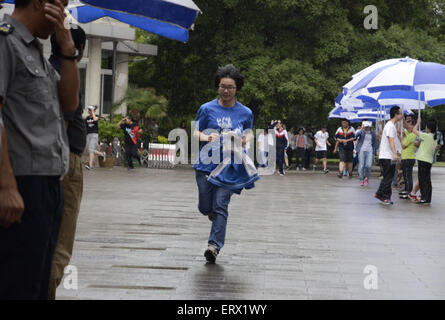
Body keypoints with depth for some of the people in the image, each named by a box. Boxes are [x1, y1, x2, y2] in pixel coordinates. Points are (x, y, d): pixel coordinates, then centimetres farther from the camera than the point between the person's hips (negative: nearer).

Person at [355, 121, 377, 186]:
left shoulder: (372, 133, 9)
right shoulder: (361, 131, 0)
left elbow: (375, 142, 16)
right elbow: (356, 136, -20)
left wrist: (375, 151, 13)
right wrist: (361, 129, -27)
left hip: (370, 151, 2)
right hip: (362, 150, -2)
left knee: (369, 166, -10)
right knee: (361, 165, -3)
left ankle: (366, 177, 15)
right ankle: (361, 180, 7)